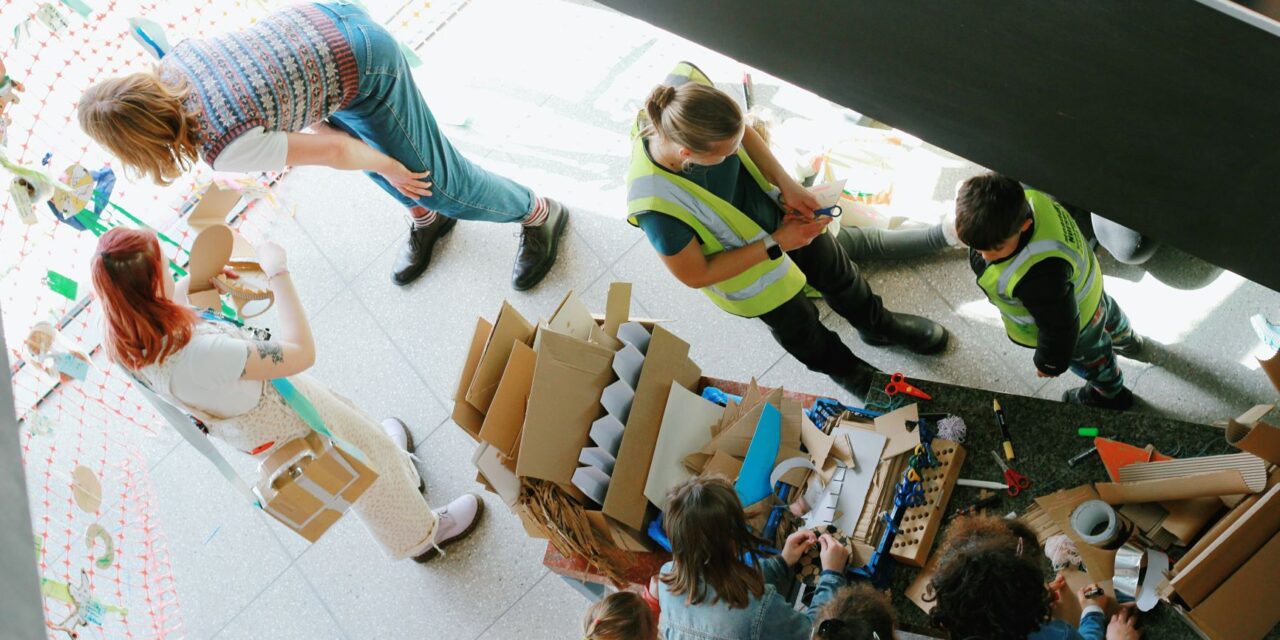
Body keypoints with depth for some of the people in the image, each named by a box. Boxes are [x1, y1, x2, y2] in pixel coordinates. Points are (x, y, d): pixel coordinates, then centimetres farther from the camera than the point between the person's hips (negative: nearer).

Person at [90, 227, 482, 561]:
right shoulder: (198, 352, -47)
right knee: (369, 452, 19)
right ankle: (422, 535, 45)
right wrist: (278, 273, -32)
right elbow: (301, 352, -38)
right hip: (282, 418, -8)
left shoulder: (125, 342, -22)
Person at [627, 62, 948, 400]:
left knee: (837, 272, 29)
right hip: (744, 265, -4)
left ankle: (878, 324, 63)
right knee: (797, 323, 26)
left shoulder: (686, 87, -32)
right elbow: (694, 275, -27)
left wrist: (786, 183, -19)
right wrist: (775, 244, -25)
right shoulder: (655, 204, -45)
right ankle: (845, 369, 60)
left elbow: (743, 132, -9)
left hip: (778, 207, 5)